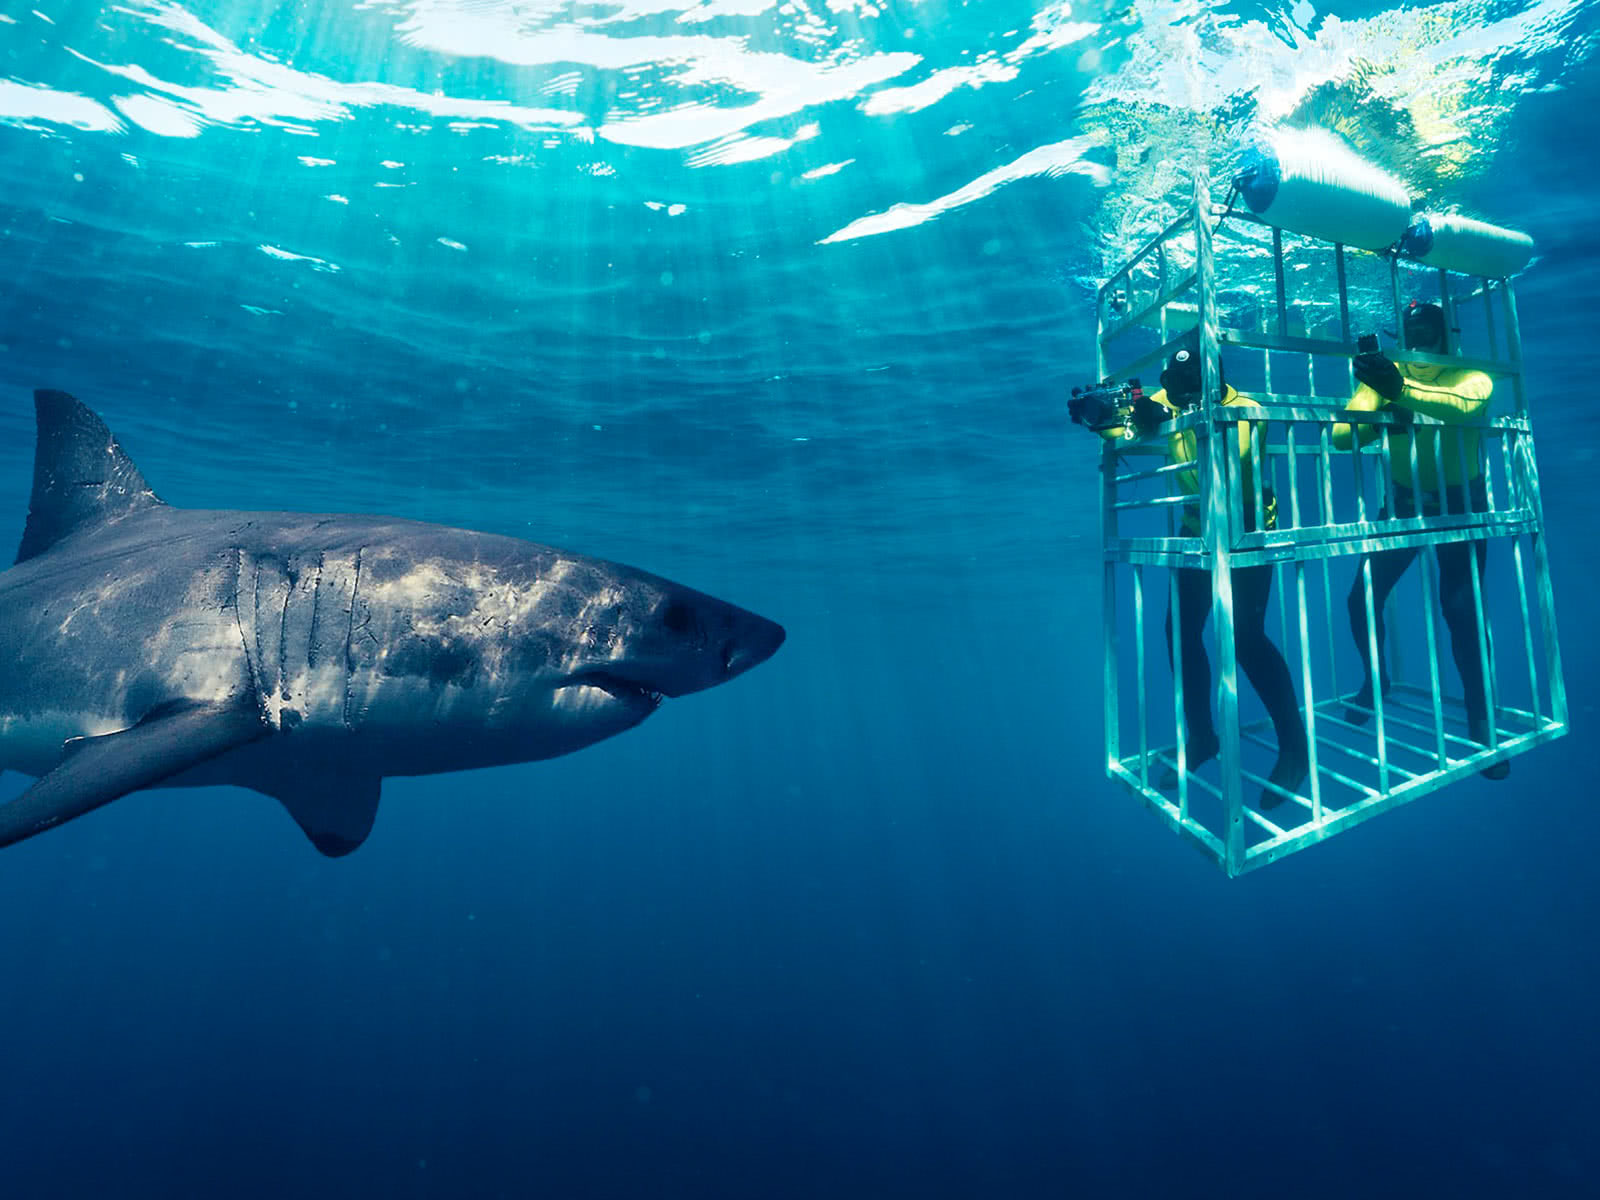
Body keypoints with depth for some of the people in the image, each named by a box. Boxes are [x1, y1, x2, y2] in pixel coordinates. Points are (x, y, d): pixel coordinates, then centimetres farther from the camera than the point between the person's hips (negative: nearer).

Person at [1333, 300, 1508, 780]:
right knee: (1362, 597, -6)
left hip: (1461, 502, -2)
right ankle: (1374, 678, 23)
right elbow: (1341, 435, -20)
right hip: (1402, 501, 2)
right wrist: (1378, 419, -40)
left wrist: (1402, 391, -55)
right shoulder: (1385, 376, -8)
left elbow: (1464, 404, -39)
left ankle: (1480, 722, 9)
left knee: (1462, 612, -7)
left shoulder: (1472, 377, -14)